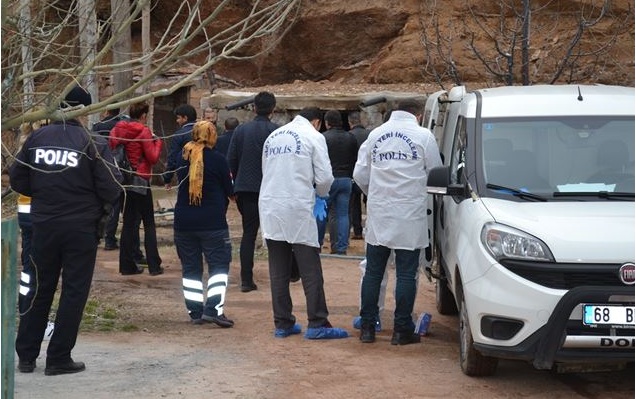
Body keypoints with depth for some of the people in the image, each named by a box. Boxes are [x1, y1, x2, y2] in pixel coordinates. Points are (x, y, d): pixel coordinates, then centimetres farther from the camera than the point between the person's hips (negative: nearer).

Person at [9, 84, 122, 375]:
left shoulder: (37, 137, 0)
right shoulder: (93, 143, -11)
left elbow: (17, 179, 4)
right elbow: (111, 188, -13)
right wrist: (99, 204, 9)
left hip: (44, 226, 4)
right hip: (81, 228, -4)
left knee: (40, 289, 15)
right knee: (74, 292, 6)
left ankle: (26, 356, 20)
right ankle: (59, 359, 8)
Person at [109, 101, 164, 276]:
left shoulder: (117, 130, 4)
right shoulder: (143, 132, -11)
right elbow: (153, 158, -11)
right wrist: (157, 142, 4)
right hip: (140, 181, -5)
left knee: (128, 223, 11)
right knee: (149, 224, 3)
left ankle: (127, 265, 10)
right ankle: (154, 266, 1)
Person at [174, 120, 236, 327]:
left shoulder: (182, 157, 4)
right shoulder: (217, 159, -8)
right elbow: (229, 190, -1)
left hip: (183, 221, 4)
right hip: (213, 221, -4)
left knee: (190, 268, 11)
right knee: (219, 265, 2)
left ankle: (195, 312, 11)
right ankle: (213, 309, -11)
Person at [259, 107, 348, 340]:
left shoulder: (273, 136, 16)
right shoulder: (313, 137, -1)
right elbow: (324, 177, -6)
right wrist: (321, 193, 15)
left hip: (270, 209, 5)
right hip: (298, 209, -5)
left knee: (278, 272, 9)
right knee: (310, 270, -1)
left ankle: (282, 323, 11)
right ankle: (317, 324, -2)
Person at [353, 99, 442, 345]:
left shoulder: (376, 134, 6)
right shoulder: (423, 136, -4)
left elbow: (360, 175, 9)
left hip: (378, 214, 3)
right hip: (409, 215, -3)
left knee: (373, 272, 10)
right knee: (406, 274, 3)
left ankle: (367, 327, 14)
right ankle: (402, 330, 5)